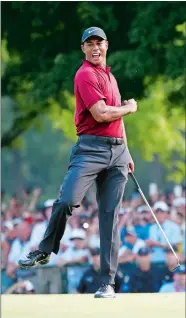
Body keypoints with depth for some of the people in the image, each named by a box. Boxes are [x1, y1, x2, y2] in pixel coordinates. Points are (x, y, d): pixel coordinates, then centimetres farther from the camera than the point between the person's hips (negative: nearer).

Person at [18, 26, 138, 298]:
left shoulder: (109, 76, 21)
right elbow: (101, 114, -15)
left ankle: (108, 282, 1)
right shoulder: (86, 74, -5)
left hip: (117, 152, 7)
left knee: (110, 215, 2)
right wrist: (129, 108, 2)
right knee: (67, 200, -22)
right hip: (91, 148, -7)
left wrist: (126, 153, 26)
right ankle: (45, 250, 3)